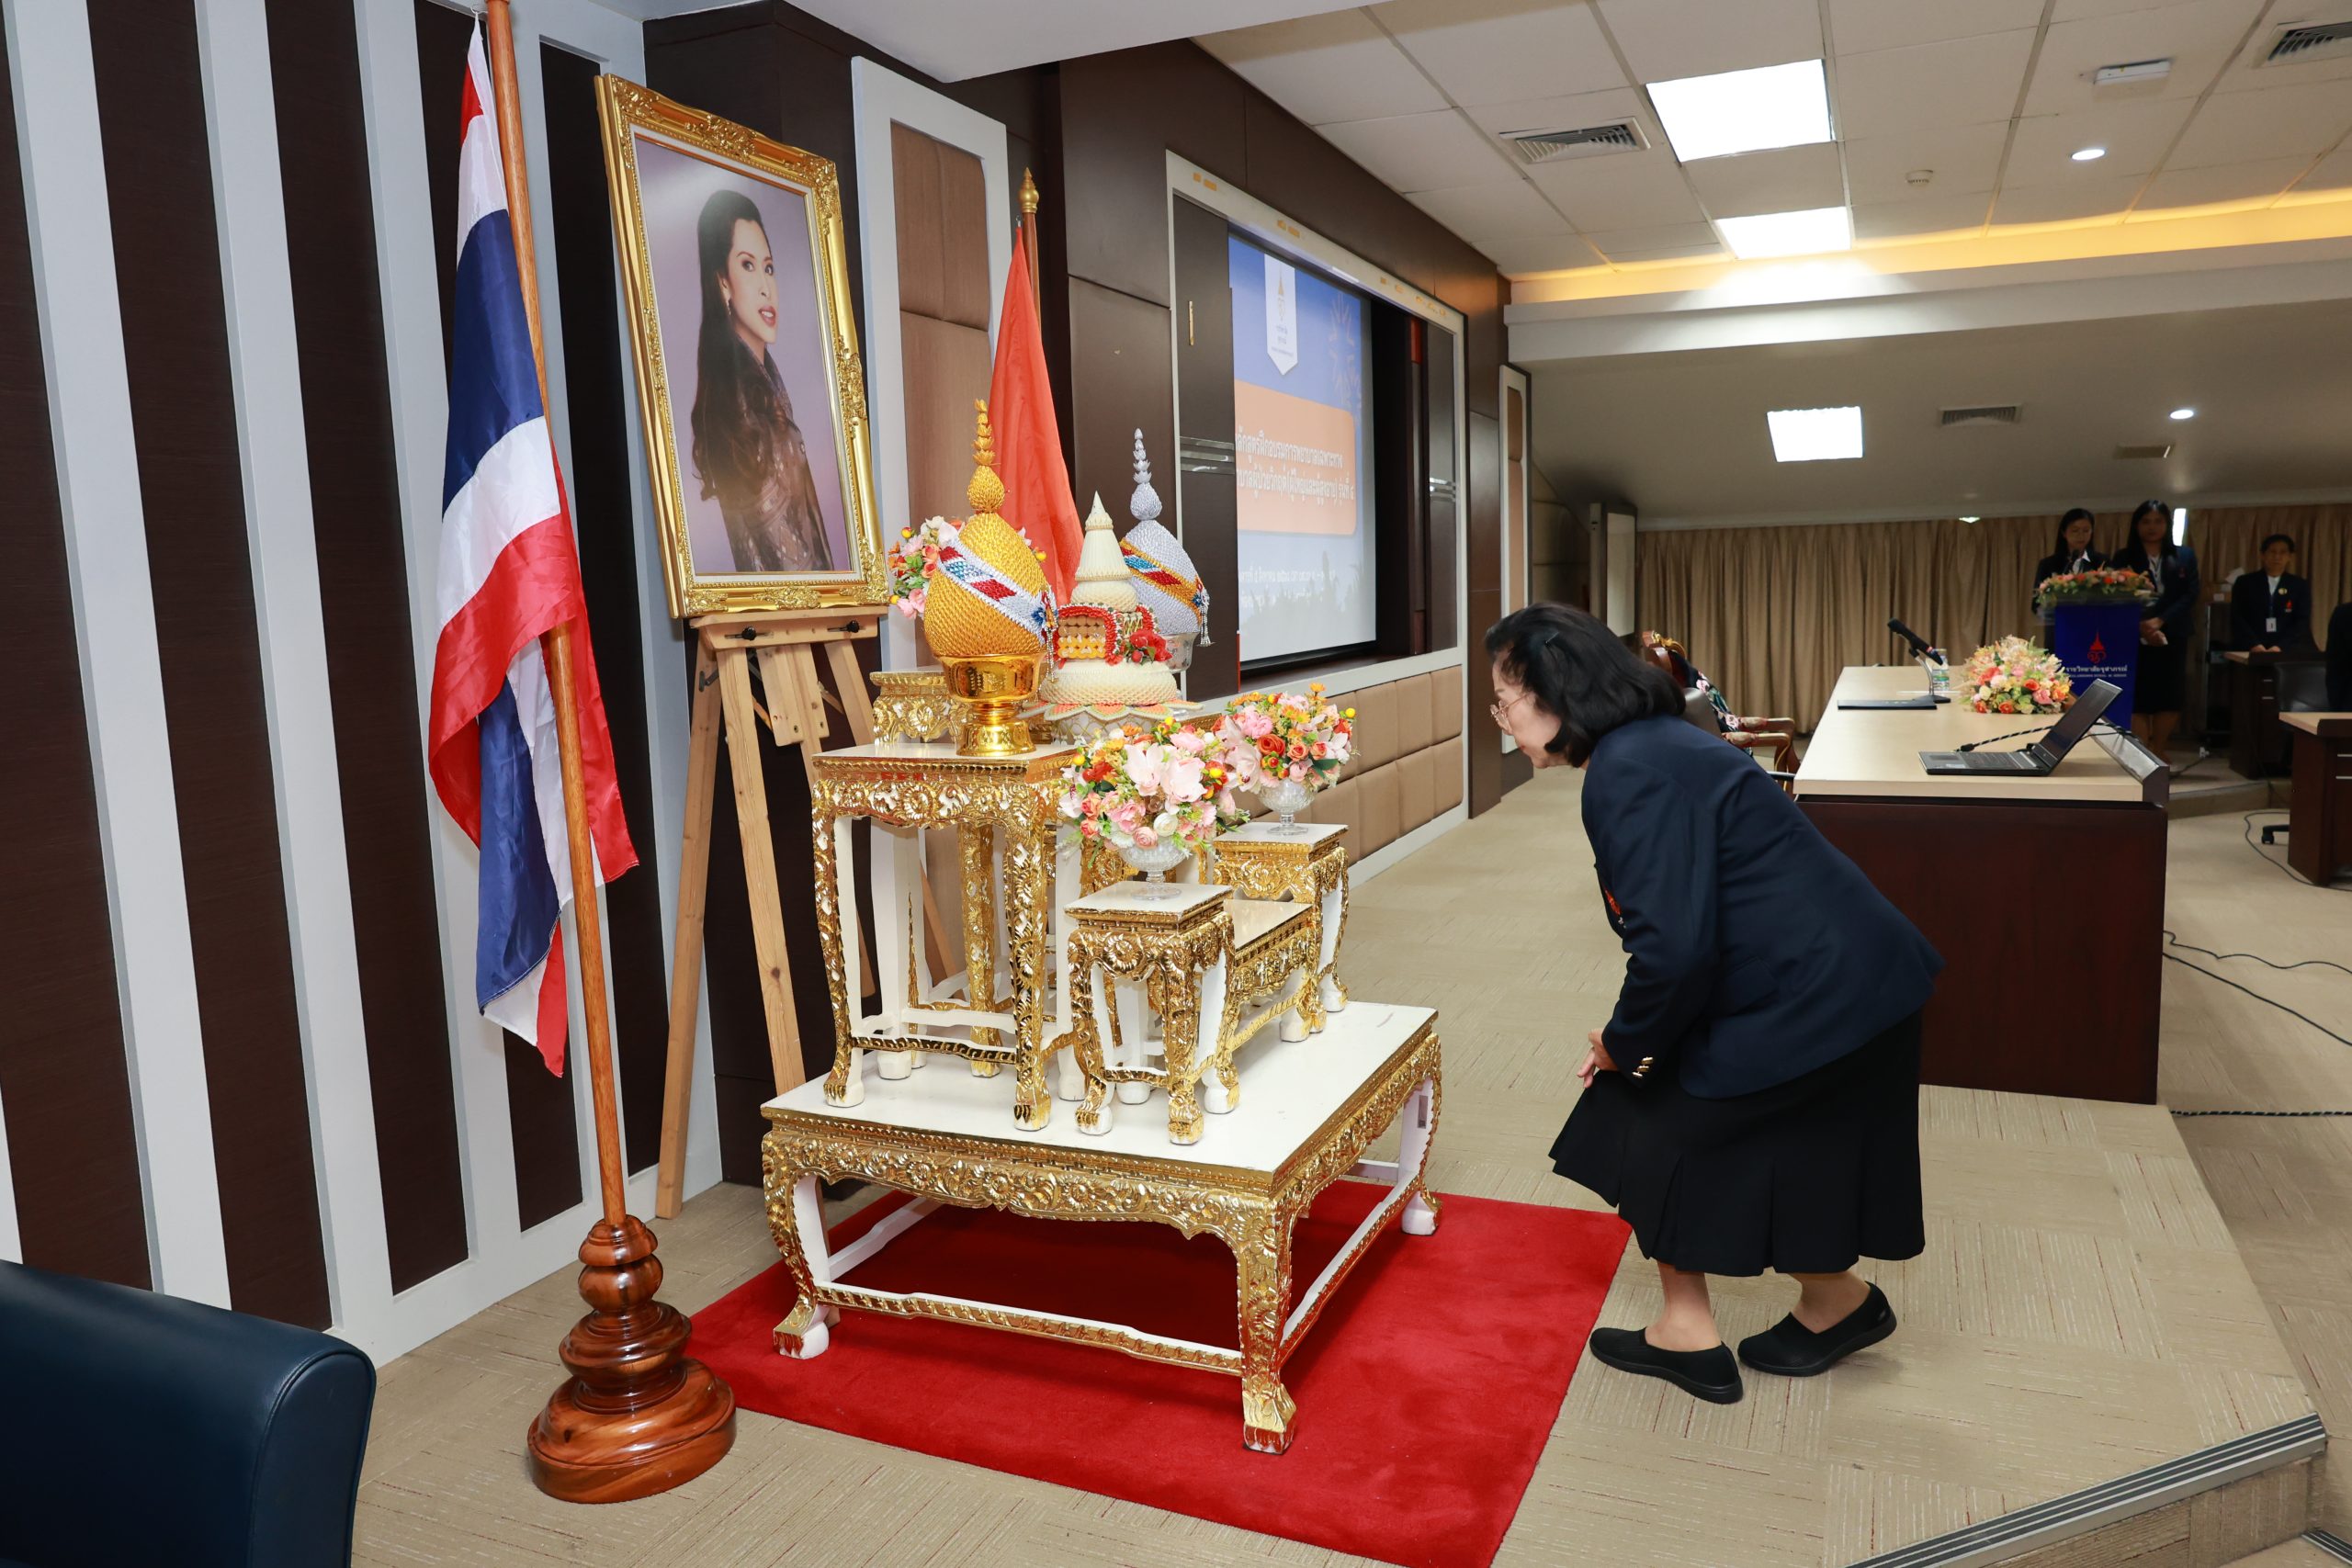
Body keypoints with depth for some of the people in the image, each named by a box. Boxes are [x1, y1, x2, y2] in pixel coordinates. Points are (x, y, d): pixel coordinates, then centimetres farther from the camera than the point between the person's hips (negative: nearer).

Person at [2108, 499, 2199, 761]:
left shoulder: (2184, 556, 11)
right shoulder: (2123, 558, 6)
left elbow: (2190, 595, 2)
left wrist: (2160, 621, -12)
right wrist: (2142, 627, -16)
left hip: (2172, 637, 2)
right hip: (2135, 638, -2)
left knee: (2169, 696, 2)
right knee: (2137, 698, -7)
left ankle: (2158, 755, 13)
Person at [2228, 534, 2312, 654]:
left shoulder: (2300, 586, 12)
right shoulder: (2244, 583, 9)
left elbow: (2302, 622, 2)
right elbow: (2237, 618, 0)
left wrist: (2281, 647, -14)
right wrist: (2253, 645, -16)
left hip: (2288, 652, 1)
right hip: (2249, 652, -1)